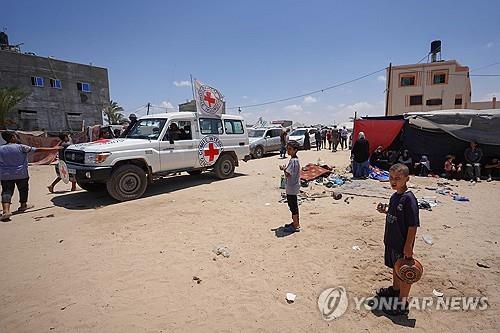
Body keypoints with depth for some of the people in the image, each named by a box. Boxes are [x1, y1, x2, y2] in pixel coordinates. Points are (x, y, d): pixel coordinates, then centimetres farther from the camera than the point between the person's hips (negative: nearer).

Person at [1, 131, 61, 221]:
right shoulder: (21, 147, -10)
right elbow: (38, 150, -11)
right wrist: (53, 149, -7)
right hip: (21, 174, -2)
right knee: (23, 189, 17)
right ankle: (23, 206, 33)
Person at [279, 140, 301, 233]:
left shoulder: (293, 160, -21)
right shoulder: (295, 159, 10)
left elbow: (288, 174, -27)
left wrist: (284, 169, -10)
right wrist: (285, 169, 2)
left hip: (291, 188, -10)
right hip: (292, 187, 10)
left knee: (293, 206, 0)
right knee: (293, 205, 19)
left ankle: (296, 226, 10)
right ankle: (295, 223, 31)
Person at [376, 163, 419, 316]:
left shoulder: (409, 199, -23)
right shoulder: (394, 197, 3)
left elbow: (413, 225, -22)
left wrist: (408, 246, -21)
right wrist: (385, 210, -1)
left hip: (403, 245, -8)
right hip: (392, 242, 8)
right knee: (395, 268, 26)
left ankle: (402, 303, 24)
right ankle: (395, 289, 47)